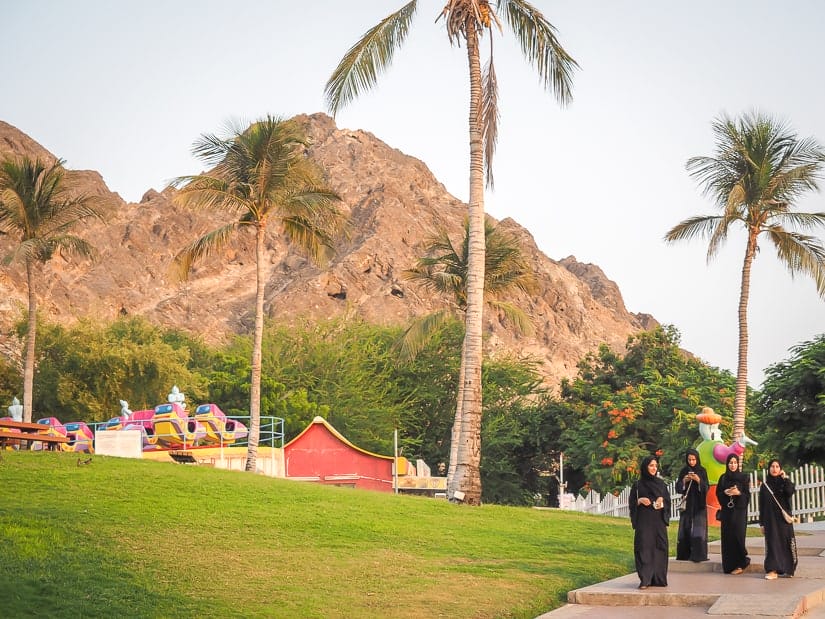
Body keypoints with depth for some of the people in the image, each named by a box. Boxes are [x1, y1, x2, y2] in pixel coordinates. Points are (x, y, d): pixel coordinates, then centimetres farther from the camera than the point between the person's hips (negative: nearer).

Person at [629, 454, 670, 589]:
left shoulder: (660, 483, 11)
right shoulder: (638, 485, 4)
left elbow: (668, 500, 12)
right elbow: (632, 503, 4)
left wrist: (662, 500, -9)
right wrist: (640, 500, -15)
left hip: (658, 521, 3)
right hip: (644, 521, -3)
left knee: (659, 547, 0)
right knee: (644, 547, -10)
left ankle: (658, 578, 9)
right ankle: (645, 579, -11)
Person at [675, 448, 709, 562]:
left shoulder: (702, 471, 1)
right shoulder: (684, 471, 6)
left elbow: (706, 488, -4)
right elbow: (678, 488, 3)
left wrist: (699, 480, -20)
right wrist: (683, 481, -15)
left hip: (699, 504, -2)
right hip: (687, 503, 2)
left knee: (698, 529, -8)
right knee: (685, 529, -1)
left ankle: (698, 555, -8)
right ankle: (684, 555, 3)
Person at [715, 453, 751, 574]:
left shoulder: (744, 477, 2)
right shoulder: (723, 478, 10)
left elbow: (748, 495, -1)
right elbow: (718, 494, 9)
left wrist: (738, 493, -19)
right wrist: (725, 492, -11)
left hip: (739, 510, -3)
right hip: (726, 511, 3)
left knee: (738, 535, -11)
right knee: (727, 536, -1)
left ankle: (740, 563, -1)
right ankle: (729, 564, 5)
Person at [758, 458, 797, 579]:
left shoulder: (785, 482, 5)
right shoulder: (764, 485, 8)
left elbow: (790, 492, -18)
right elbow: (761, 505, 7)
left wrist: (785, 478, -15)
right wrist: (762, 523, 3)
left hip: (783, 518, -1)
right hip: (770, 518, 1)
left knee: (785, 542, -1)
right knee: (772, 542, -4)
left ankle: (787, 569, 11)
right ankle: (772, 570, -6)